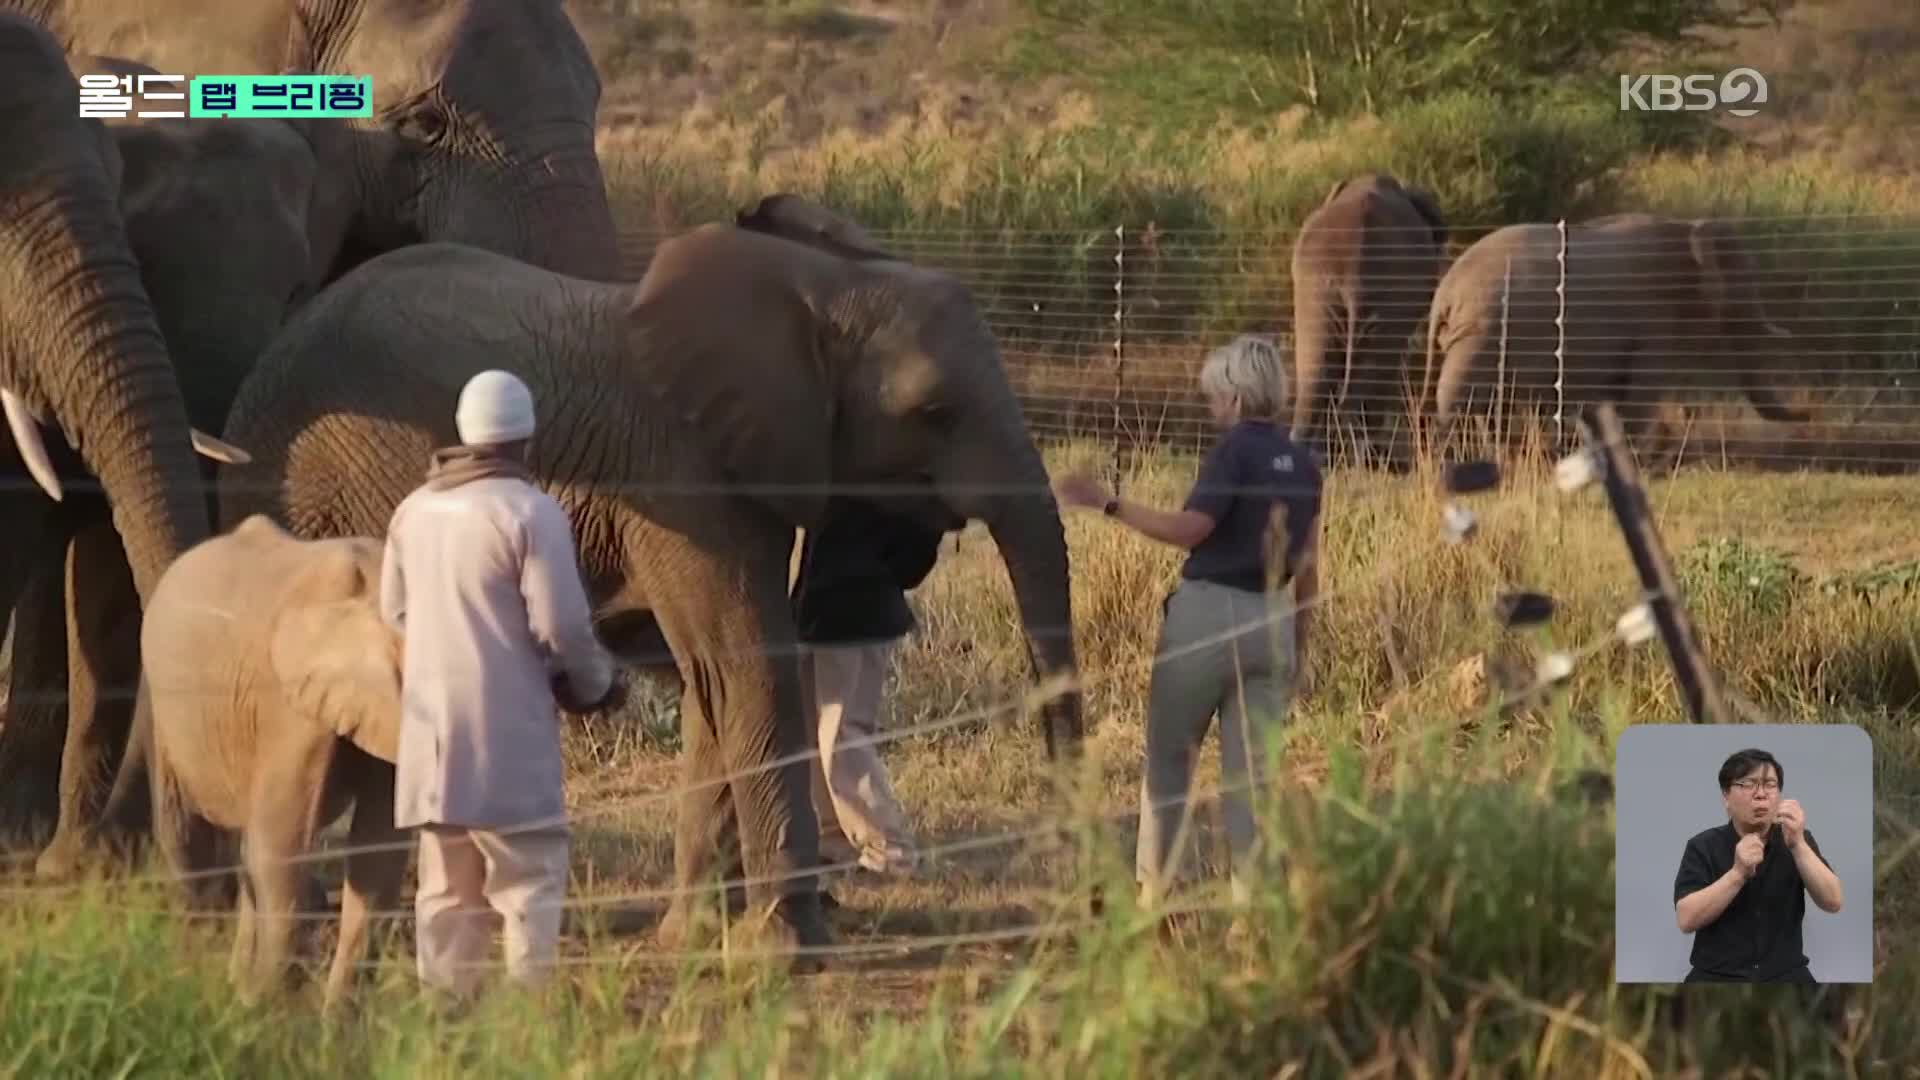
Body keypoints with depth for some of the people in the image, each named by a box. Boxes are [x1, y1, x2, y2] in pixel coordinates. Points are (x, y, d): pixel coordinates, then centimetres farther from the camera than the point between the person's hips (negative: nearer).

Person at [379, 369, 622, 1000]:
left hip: (432, 735, 6)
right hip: (507, 735, -6)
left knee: (448, 889, 12)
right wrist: (596, 687, 4)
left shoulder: (414, 510, 9)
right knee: (531, 878, -3)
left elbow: (393, 611, 16)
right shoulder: (530, 512, -11)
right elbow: (562, 627, -13)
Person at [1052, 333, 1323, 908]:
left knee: (1168, 754, 7)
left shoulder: (1237, 449, -11)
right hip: (1271, 624, 6)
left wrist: (1107, 503, -16)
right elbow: (1307, 568, 13)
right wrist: (1300, 649, 20)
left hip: (1209, 612, -6)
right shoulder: (1303, 464, 10)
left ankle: (1153, 887, 8)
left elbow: (1189, 528, -19)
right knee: (1250, 770, 7)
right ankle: (1255, 897, 1)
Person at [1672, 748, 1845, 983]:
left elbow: (1832, 902, -7)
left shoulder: (1798, 840, 7)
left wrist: (1797, 845, -19)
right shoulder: (1703, 846, 2)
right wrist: (1738, 873, -21)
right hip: (1718, 978, -2)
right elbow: (1687, 920, -10)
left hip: (1785, 977, 2)